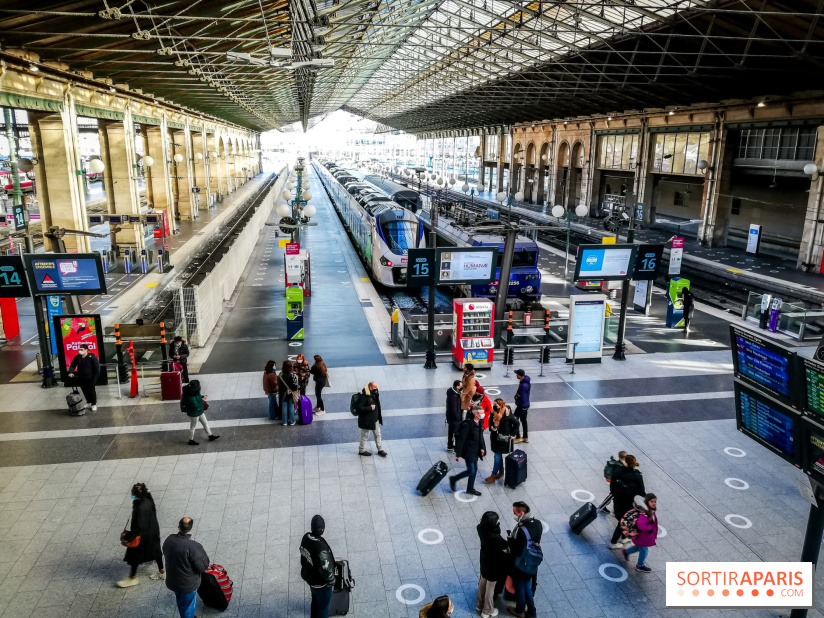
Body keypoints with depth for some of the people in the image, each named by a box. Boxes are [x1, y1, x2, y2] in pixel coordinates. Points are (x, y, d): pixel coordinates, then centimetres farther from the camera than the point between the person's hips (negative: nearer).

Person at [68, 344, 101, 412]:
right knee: (85, 391, 15)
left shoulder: (92, 357, -16)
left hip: (90, 378, -5)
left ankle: (94, 404, 16)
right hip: (81, 378, 5)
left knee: (91, 391, 3)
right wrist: (71, 372, -15)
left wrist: (94, 377, -12)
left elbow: (97, 368, -12)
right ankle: (88, 402, 32)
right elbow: (72, 365, 5)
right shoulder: (77, 357, -2)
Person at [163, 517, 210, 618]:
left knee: (180, 603, 31)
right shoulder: (193, 546, -34)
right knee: (188, 607, 18)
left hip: (172, 580, 6)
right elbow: (203, 566, -25)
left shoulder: (169, 539, -15)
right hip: (188, 584, -6)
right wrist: (202, 552, -11)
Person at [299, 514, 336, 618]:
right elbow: (326, 569, -30)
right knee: (323, 605, 19)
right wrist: (331, 581, -11)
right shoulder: (321, 548, -40)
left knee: (315, 600, 32)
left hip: (309, 577, 7)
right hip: (321, 583, -7)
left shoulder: (306, 537, -16)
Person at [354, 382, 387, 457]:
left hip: (375, 419, 8)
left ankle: (380, 449, 32)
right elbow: (358, 408, -30)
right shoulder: (363, 397, -26)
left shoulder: (375, 394, 0)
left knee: (377, 434, 18)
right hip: (366, 420, -8)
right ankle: (361, 450, 29)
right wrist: (370, 408, -28)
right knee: (365, 436, 10)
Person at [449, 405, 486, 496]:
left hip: (475, 451, 8)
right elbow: (461, 439, -23)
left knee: (474, 470, 16)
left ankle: (470, 489, 32)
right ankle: (453, 479, 17)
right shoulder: (467, 424, -26)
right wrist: (458, 454, -20)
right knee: (471, 471, -4)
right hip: (468, 451, -8)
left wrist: (482, 448, 3)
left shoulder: (479, 423, 0)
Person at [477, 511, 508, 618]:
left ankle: (480, 605, 48)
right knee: (490, 588, 17)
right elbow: (507, 545, -20)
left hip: (484, 561, 6)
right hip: (493, 564, -6)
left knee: (482, 583, 27)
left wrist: (496, 525, -13)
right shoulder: (496, 537, -39)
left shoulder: (481, 529, -20)